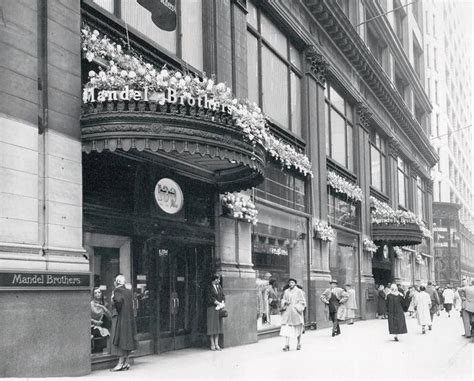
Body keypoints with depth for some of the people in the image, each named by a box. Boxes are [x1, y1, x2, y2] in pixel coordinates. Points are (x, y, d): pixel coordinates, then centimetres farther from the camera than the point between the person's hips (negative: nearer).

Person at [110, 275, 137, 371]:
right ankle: (126, 362, 12)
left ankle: (121, 363, -9)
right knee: (126, 341, 10)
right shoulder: (129, 291, 12)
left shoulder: (117, 291, -10)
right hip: (129, 319, 8)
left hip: (120, 319, -8)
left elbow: (118, 302, -24)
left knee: (120, 339, -7)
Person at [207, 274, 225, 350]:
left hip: (219, 308, 6)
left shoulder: (219, 286, 12)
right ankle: (212, 345, 0)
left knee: (218, 326, 4)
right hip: (212, 308, -6)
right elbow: (211, 298, -13)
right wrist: (219, 303, -15)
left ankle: (216, 344, 7)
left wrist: (222, 303, -9)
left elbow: (223, 296, 8)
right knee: (212, 325, -4)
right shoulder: (209, 287, -6)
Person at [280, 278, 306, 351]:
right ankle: (286, 344, -11)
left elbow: (302, 301, -1)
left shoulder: (299, 291, -1)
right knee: (286, 328, -8)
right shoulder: (286, 291, 11)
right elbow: (283, 300, 18)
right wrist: (285, 302, -4)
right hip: (287, 312, 3)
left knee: (297, 328, 7)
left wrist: (296, 306, -14)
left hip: (296, 312, -3)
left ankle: (298, 344, 21)